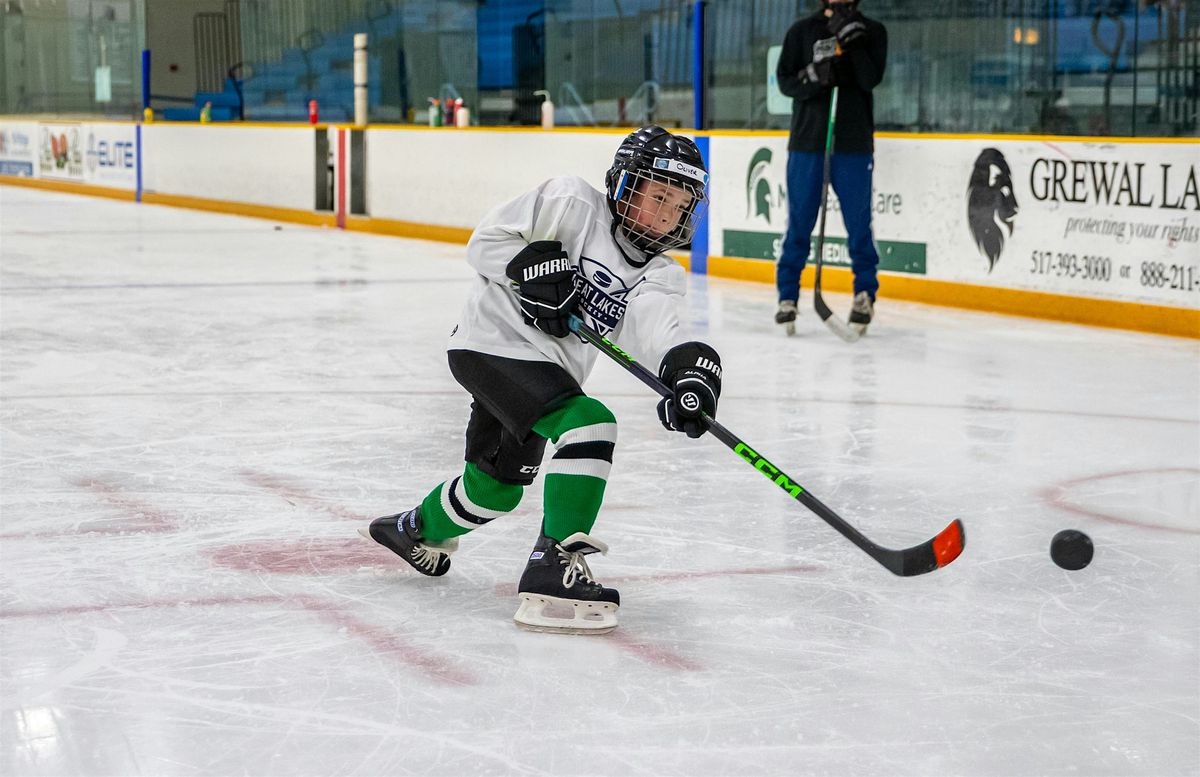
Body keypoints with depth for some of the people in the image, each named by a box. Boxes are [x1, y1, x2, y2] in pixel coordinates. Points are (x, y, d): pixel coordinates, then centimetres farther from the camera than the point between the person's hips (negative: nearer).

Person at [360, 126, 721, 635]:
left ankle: (418, 531, 55)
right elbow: (486, 242, -8)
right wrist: (533, 267, -24)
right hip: (496, 341, -8)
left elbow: (656, 330, -19)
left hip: (540, 367, 8)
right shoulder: (572, 203, -10)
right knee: (590, 425, -28)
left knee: (497, 487, 24)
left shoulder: (657, 277, 3)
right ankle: (553, 569, -28)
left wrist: (688, 366, -39)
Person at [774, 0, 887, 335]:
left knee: (859, 224, 2)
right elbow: (785, 81, 1)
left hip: (854, 144, 0)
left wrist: (853, 43, -18)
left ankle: (865, 294, 14)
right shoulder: (802, 31, 7)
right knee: (799, 224, 2)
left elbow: (871, 79, -7)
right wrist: (814, 75, -18)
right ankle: (788, 297, 8)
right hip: (807, 140, 0)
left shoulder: (872, 32, 6)